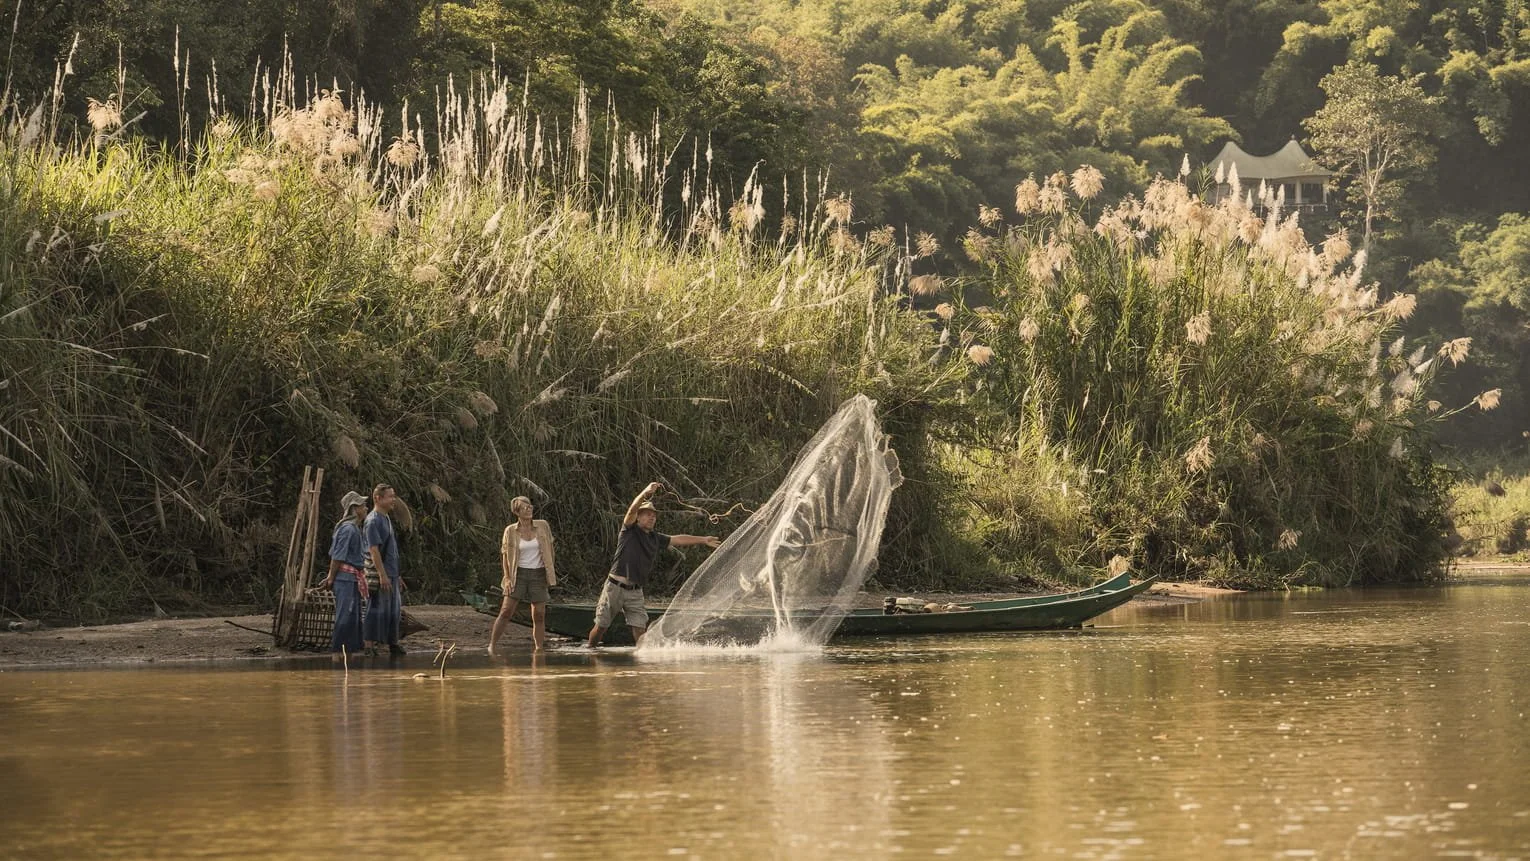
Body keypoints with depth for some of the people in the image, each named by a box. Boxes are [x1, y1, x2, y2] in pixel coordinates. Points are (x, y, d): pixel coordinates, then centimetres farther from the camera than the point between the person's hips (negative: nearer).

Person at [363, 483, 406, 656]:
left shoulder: (386, 519, 17)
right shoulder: (373, 521, -13)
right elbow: (373, 550, -20)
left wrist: (397, 576, 23)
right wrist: (382, 575, -24)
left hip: (390, 575, 10)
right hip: (379, 575, -10)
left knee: (394, 609, 12)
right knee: (377, 609, -8)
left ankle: (392, 643, 18)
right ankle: (370, 644, -6)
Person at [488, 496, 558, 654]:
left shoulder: (543, 526, 1)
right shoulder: (510, 531, -2)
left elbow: (549, 548, 11)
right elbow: (505, 556, 2)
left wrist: (550, 570, 10)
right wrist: (507, 578, -8)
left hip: (538, 575, 2)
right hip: (518, 574, -2)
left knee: (539, 615, 0)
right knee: (506, 611, -10)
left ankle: (539, 650, 7)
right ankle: (491, 646, -4)